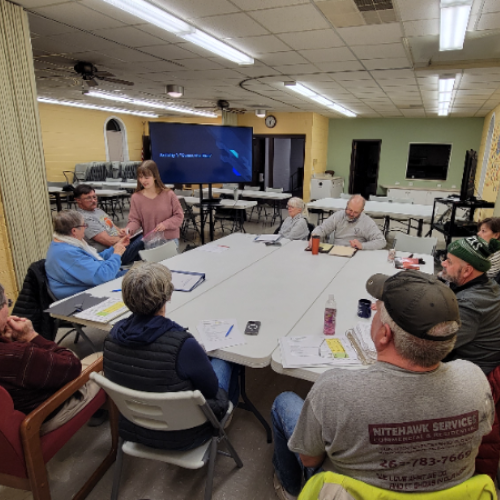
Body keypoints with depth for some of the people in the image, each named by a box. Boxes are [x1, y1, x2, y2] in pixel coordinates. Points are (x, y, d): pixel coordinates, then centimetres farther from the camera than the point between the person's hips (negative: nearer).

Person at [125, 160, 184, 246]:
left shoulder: (168, 194, -6)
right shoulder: (136, 197, -2)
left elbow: (179, 215, -2)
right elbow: (134, 220, -1)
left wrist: (165, 224, -16)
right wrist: (128, 229, -21)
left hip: (170, 239, -1)